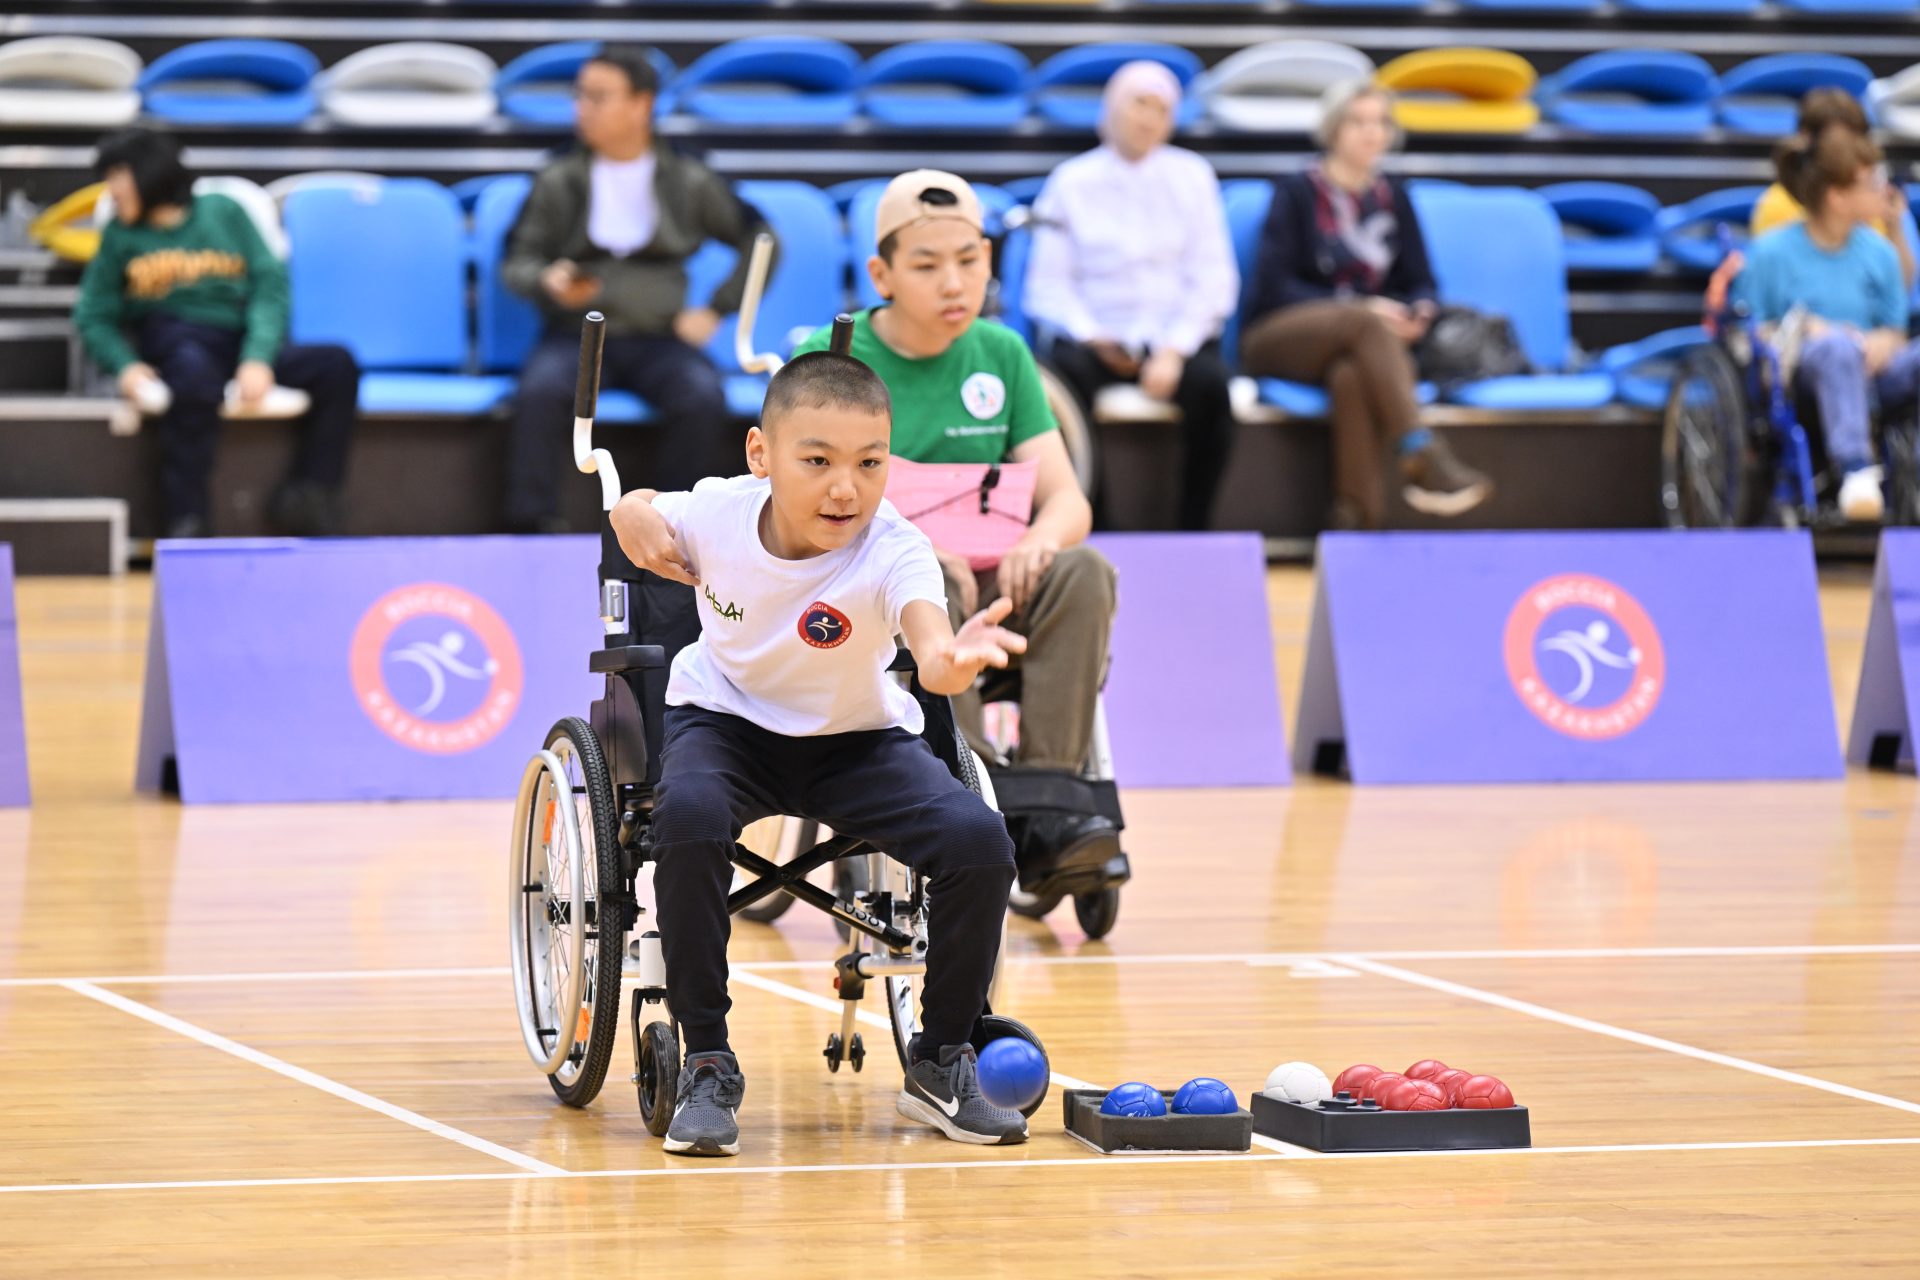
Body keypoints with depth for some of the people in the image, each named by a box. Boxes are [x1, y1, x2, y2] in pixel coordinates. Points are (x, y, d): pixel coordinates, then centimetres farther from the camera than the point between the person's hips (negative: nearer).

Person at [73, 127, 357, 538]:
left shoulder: (223, 212, 14)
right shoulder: (122, 235, 15)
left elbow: (270, 285, 6)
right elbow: (93, 316, 11)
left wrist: (258, 360, -12)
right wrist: (124, 365, -11)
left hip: (244, 346, 2)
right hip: (172, 346, -2)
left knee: (337, 366, -23)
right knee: (194, 376, -40)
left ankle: (308, 501, -17)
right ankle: (186, 520, -35)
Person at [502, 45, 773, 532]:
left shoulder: (689, 182, 10)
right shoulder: (559, 182, 9)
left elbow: (758, 238, 15)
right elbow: (518, 261, 7)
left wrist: (716, 310, 4)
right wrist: (548, 282, -17)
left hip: (658, 340, 0)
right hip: (578, 335, 0)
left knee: (705, 400, -33)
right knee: (540, 391, -35)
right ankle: (530, 526, -33)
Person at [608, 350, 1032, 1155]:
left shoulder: (893, 552, -29)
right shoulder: (715, 513, -19)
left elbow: (930, 647, -51)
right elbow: (638, 512, 7)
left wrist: (953, 660, -76)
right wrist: (637, 522, -18)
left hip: (855, 739, 0)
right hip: (727, 719, 0)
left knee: (978, 841, -24)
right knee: (688, 812, -35)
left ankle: (940, 1064, 1)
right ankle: (708, 1068, -20)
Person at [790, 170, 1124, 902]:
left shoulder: (1002, 357, 9)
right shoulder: (826, 365, -2)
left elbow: (1068, 501, 2)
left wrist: (1040, 539, -23)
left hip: (986, 589, 4)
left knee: (1082, 570, -25)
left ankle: (1047, 803, -30)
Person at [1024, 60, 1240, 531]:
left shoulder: (1191, 178, 11)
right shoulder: (1072, 183, 8)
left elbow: (1213, 279, 4)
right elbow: (1049, 284, 2)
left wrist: (1174, 351, -11)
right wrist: (1091, 337, -16)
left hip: (1176, 337, 1)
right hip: (1095, 338, -1)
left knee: (1210, 383, -33)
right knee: (1062, 380, -35)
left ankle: (1192, 534, -21)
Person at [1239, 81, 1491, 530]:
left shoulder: (1393, 198, 16)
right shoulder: (1296, 193, 2)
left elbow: (1420, 284, 16)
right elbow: (1274, 286, -7)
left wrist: (1419, 312, -11)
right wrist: (1363, 309, -18)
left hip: (1360, 343, 3)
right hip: (1278, 337, -3)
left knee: (1352, 373, -37)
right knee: (1364, 325, -37)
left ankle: (1356, 514, -46)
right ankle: (1422, 459, -49)